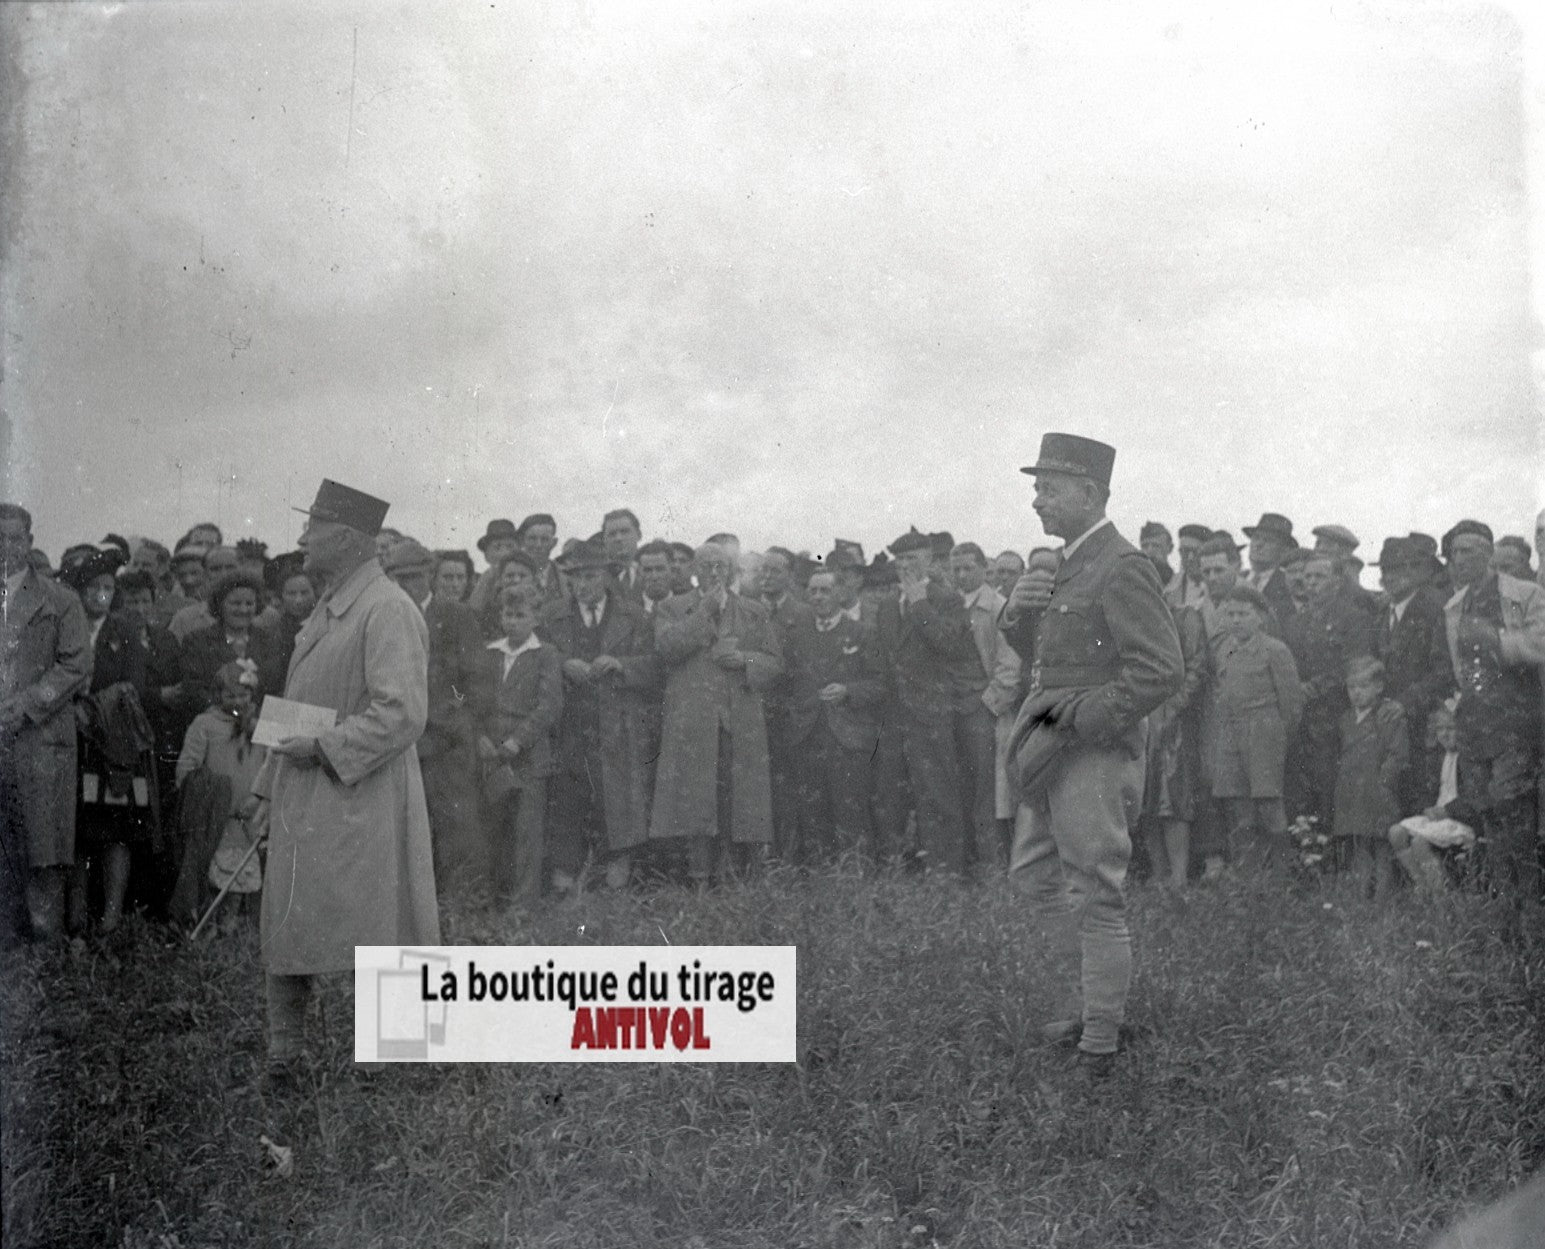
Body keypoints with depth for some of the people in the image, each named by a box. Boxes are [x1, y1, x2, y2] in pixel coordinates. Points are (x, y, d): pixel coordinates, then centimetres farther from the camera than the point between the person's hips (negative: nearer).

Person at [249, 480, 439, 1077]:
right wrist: (270, 785, 20)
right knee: (287, 936, 10)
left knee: (374, 943, -3)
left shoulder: (389, 611, -14)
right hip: (302, 805, 9)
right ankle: (281, 1065, 18)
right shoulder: (326, 608, 16)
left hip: (359, 803, -9)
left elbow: (401, 713, -21)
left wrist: (323, 748, -19)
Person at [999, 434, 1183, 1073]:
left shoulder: (1122, 568, -15)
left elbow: (1161, 670, -21)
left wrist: (1082, 724, -20)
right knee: (1036, 873, 17)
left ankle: (1101, 1039, 5)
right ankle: (1101, 1001, 28)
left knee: (1096, 896, -4)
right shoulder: (1069, 566, 15)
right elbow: (1035, 653, 22)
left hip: (1095, 756, -10)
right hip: (1057, 756, 10)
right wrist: (1019, 613, 0)